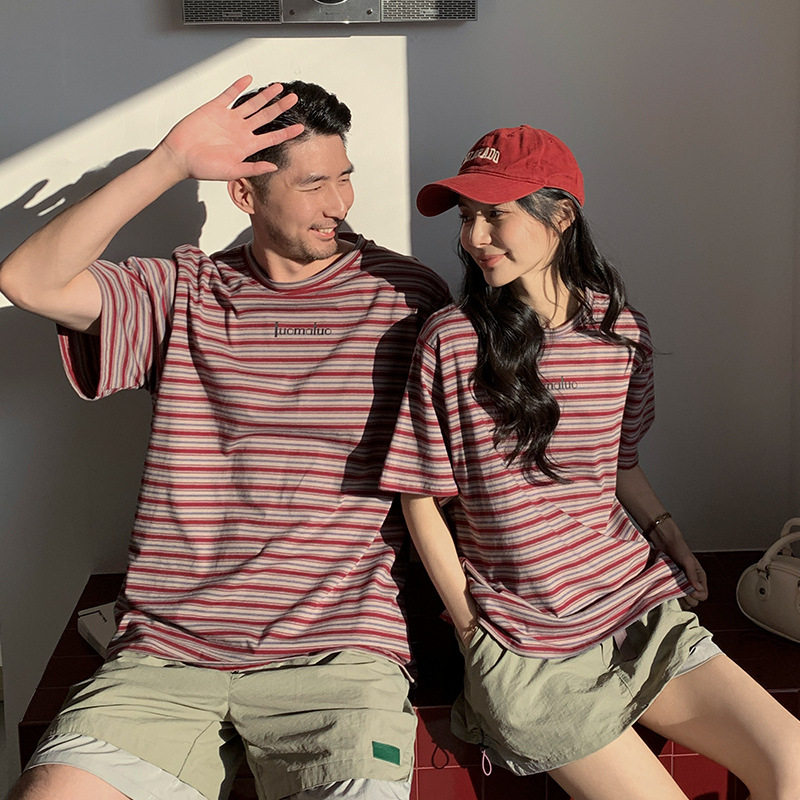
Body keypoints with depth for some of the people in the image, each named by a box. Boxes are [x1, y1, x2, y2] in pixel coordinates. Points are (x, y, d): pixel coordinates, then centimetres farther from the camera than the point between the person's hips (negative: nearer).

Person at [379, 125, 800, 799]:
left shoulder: (620, 330, 2)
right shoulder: (453, 340, -9)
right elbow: (423, 498, -3)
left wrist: (666, 530, 1)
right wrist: (472, 626, -3)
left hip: (639, 605, 4)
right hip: (524, 651, -3)